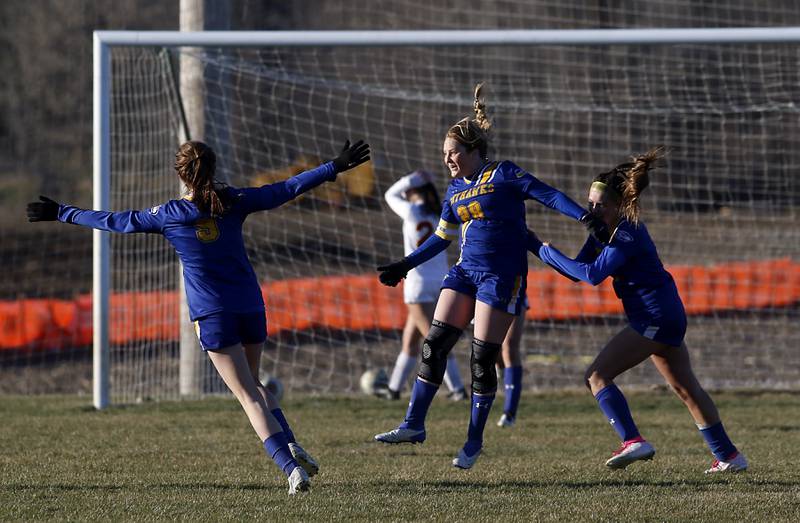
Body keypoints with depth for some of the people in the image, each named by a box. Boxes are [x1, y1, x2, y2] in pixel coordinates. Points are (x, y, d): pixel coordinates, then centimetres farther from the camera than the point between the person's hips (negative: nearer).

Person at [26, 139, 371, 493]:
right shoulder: (234, 202, 0)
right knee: (252, 383, 25)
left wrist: (62, 213, 17)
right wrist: (335, 167, 10)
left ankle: (292, 468, -16)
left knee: (249, 396, -3)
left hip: (213, 316, -3)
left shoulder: (168, 216, -3)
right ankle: (292, 448, 8)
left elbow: (114, 222, 5)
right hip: (252, 307, 3)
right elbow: (286, 189, 3)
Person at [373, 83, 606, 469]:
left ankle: (474, 441, 5)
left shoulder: (502, 175, -7)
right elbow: (441, 238, 23)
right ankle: (414, 425, 1)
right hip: (465, 271, 7)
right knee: (434, 344, -3)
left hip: (502, 275, -7)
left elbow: (548, 195, -12)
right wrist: (405, 266, 21)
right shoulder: (455, 190, 13)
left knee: (482, 359, -6)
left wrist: (584, 216, -26)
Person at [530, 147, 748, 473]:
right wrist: (536, 247, 3)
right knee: (686, 388, 17)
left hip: (655, 318, -10)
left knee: (597, 375, -13)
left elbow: (593, 274, -26)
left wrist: (547, 252, -18)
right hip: (666, 316, 10)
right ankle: (729, 456, 23)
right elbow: (578, 272, 11)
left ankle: (633, 442, -23)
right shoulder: (603, 232, 8)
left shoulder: (629, 234, -19)